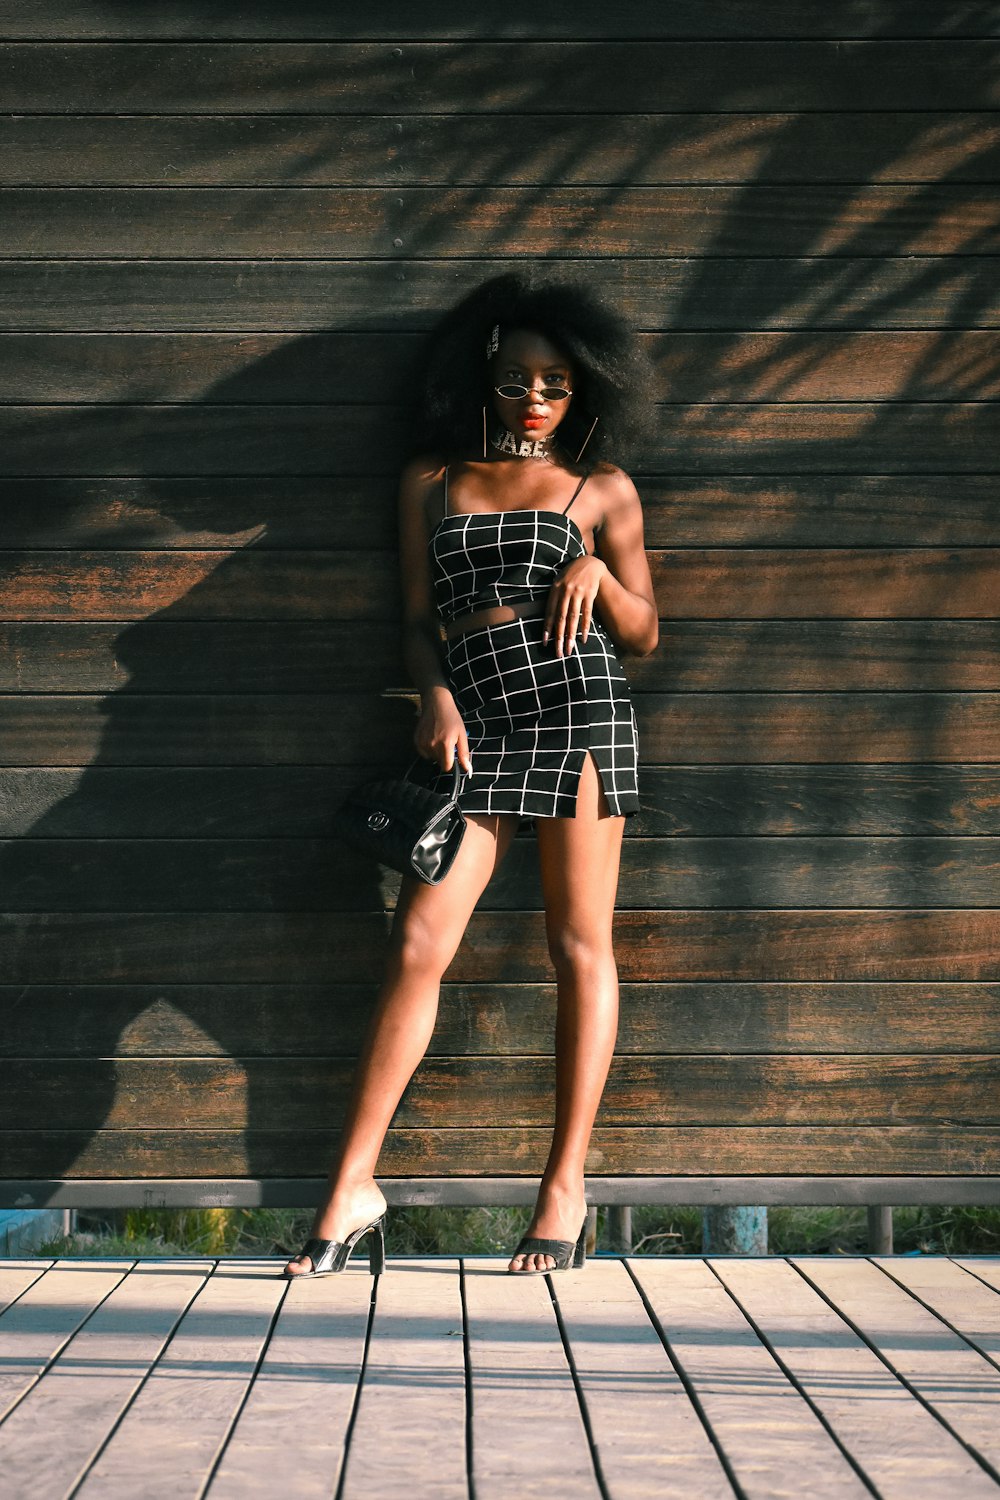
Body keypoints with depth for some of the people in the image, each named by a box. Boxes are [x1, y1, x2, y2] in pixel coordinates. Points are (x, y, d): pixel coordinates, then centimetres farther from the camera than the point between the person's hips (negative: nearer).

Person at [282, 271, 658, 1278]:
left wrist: (596, 571, -6)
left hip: (577, 705, -1)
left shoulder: (601, 487, 13)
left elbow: (643, 634, 12)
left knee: (580, 945, -1)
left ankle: (566, 1186, 5)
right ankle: (352, 1187, -4)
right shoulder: (434, 480, 17)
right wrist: (435, 696, -5)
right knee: (418, 943, -7)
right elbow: (418, 619, 13)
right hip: (471, 719, 1)